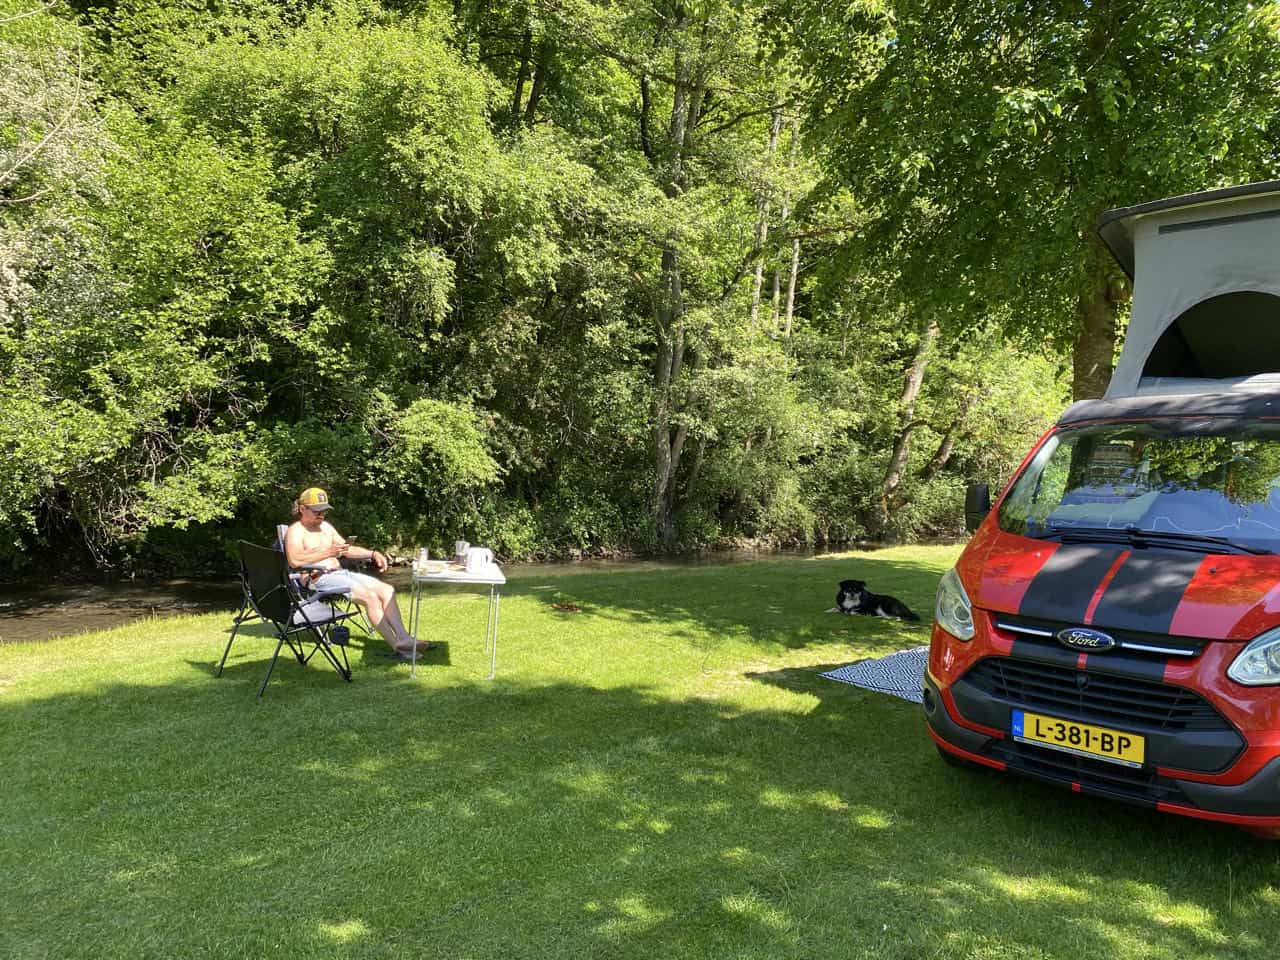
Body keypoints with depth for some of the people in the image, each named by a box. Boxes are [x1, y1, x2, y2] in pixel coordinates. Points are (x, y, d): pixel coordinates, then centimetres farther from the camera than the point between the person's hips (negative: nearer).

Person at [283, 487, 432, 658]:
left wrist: (373, 554, 12)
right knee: (370, 597, -27)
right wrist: (328, 552, -27)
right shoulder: (296, 531, -5)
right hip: (318, 579, -9)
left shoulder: (325, 526, 21)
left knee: (387, 590, -10)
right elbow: (294, 560, -23)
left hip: (340, 573, 9)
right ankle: (397, 647, -26)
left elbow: (347, 549, 28)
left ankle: (403, 638, -18)